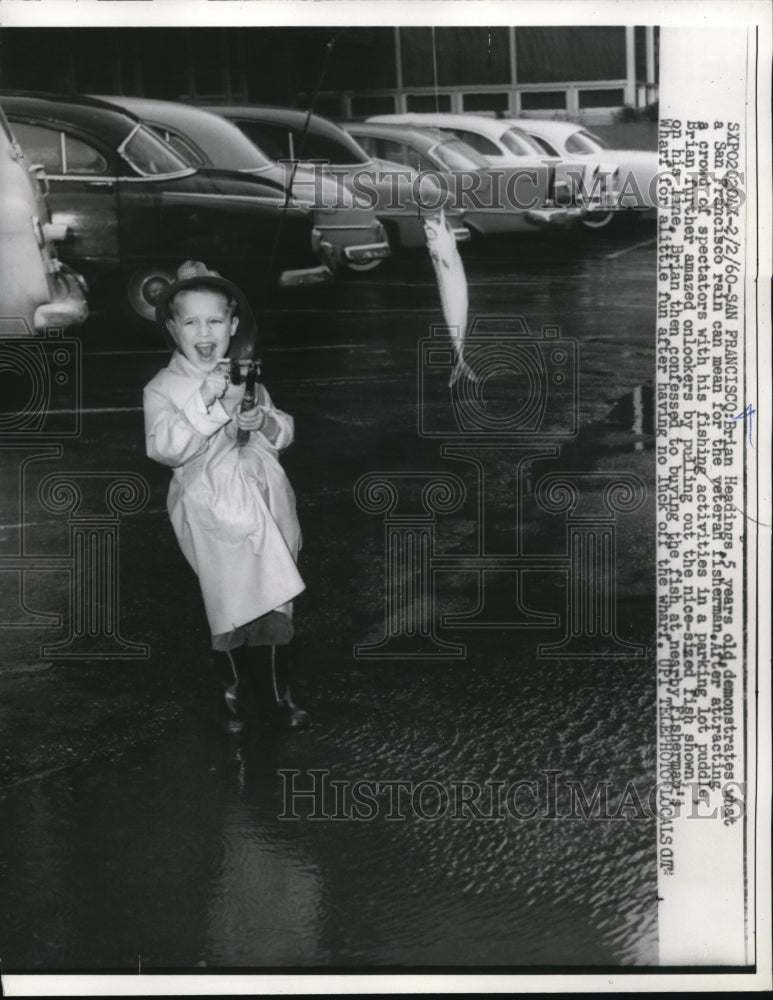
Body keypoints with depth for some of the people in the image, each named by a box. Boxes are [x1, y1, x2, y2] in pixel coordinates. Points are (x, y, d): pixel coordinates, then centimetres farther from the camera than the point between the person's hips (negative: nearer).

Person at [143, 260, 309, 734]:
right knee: (230, 610, 6)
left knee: (275, 604, 12)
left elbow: (285, 433, 10)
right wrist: (208, 404, -28)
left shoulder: (245, 379, 7)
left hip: (266, 504, 5)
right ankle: (239, 698, 26)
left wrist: (264, 422, -12)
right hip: (215, 516, -4)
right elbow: (165, 448, -22)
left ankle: (276, 697, 30)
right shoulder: (163, 389, -8)